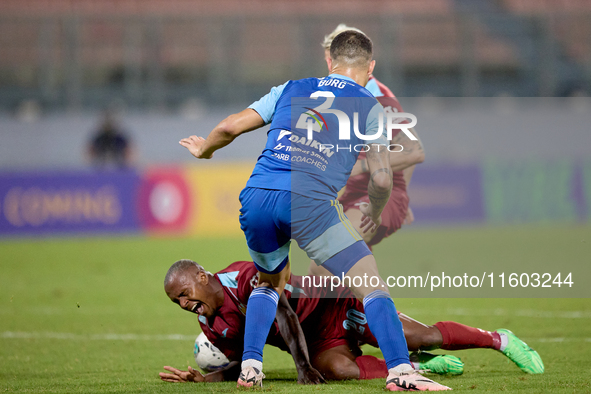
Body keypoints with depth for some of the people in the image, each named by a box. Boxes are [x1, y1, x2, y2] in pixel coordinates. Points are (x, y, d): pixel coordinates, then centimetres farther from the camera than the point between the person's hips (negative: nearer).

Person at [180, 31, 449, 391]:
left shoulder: (291, 89, 24)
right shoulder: (367, 106, 16)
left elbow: (229, 127, 21)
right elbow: (382, 178, 9)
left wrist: (205, 149, 41)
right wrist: (375, 212, 29)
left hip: (256, 199, 4)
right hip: (310, 202, -4)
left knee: (271, 281, 29)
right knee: (372, 284, 4)